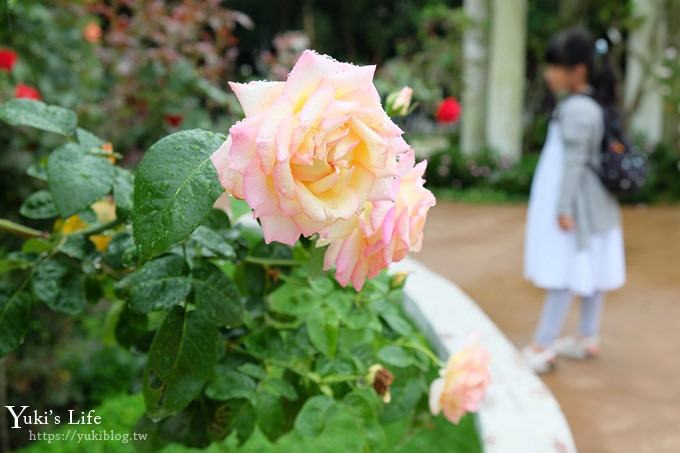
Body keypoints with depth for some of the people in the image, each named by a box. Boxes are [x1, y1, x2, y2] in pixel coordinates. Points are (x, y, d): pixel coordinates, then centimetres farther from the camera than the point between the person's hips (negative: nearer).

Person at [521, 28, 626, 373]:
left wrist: (564, 207, -21)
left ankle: (542, 346, -1)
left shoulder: (575, 109, -20)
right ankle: (588, 338, 26)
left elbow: (574, 160, -23)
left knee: (563, 273, -6)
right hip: (593, 202, 10)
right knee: (589, 270, 15)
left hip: (575, 202, -10)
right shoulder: (594, 104, 10)